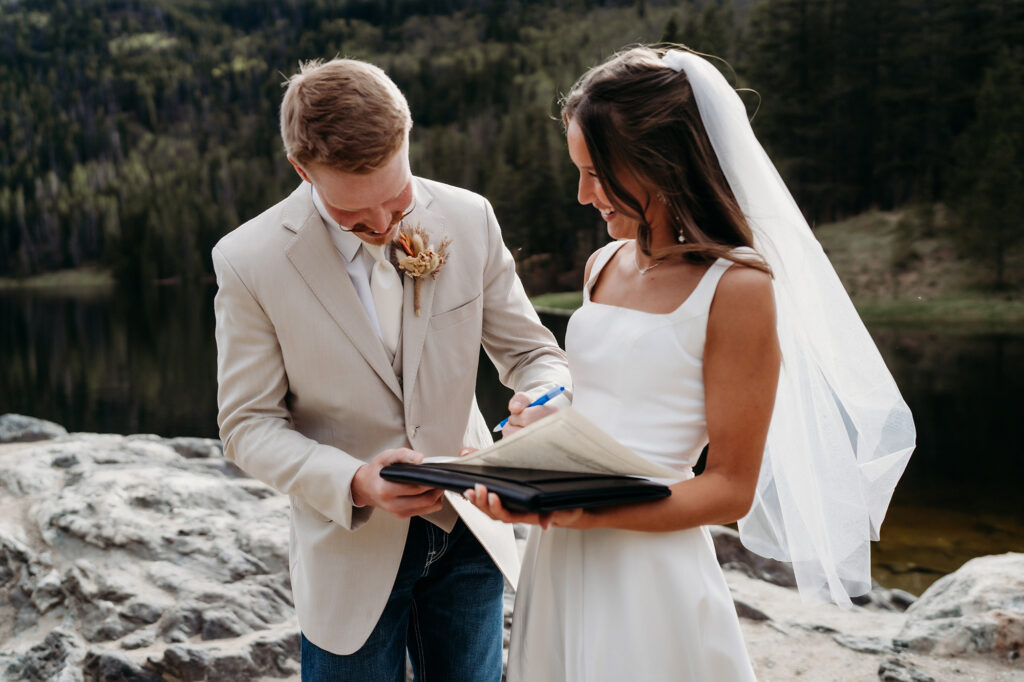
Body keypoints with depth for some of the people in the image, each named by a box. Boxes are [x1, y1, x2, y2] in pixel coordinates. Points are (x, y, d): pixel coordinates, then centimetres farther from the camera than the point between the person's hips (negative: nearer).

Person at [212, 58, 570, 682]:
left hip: (469, 532, 3)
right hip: (351, 549, -2)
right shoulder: (249, 261, -17)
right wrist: (354, 483, -28)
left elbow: (532, 353, 0)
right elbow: (250, 425, -11)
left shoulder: (469, 219, -9)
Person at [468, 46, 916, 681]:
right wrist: (550, 420, -1)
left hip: (647, 570, -7)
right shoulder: (604, 265, 9)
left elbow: (730, 488, -13)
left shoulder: (736, 288, -13)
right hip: (559, 560, 7)